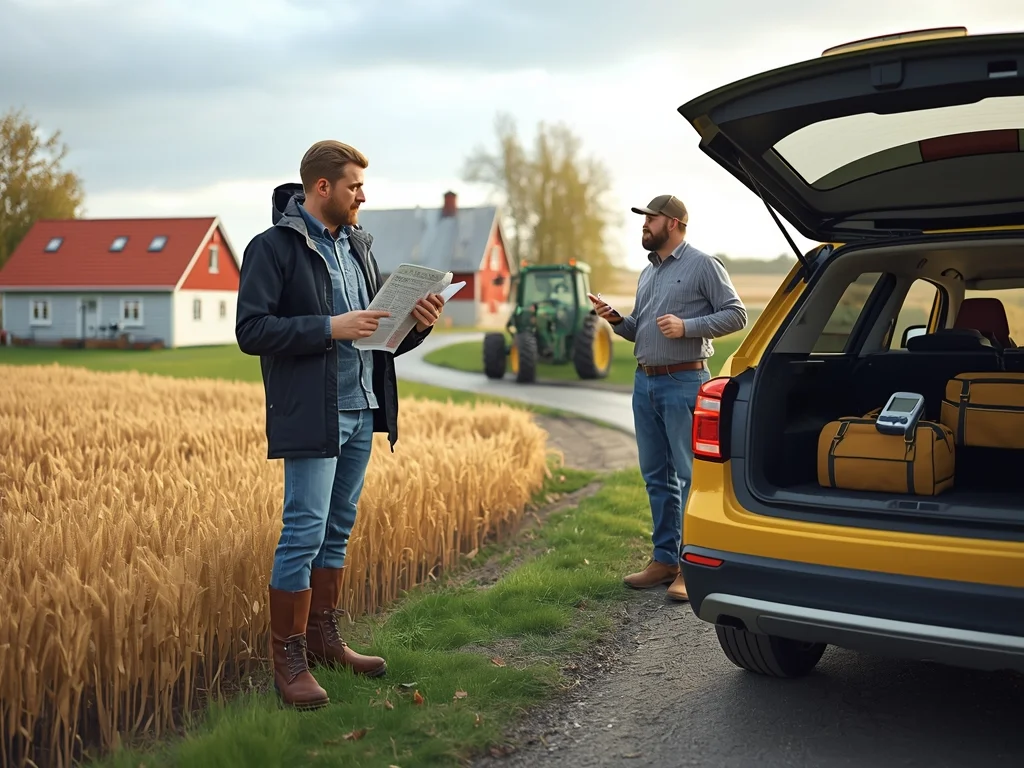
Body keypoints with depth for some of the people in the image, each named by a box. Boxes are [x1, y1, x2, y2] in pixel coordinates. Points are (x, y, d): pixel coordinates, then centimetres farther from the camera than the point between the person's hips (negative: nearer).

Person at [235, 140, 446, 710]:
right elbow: (251, 330, -14)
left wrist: (418, 324, -1)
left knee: (338, 531, 13)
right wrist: (331, 327, -20)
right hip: (310, 417, -7)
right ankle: (289, 660, 6)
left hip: (361, 412, 7)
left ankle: (325, 639, 24)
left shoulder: (358, 246, 15)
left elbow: (382, 333, 20)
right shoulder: (273, 247, -7)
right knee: (304, 534, -5)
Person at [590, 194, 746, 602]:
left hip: (684, 382, -8)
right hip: (645, 381, 8)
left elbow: (735, 314, -7)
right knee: (656, 476, 11)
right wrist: (616, 320, 3)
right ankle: (664, 559, 19)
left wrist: (687, 327, -17)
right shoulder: (648, 272, 18)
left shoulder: (703, 265, -4)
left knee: (690, 475, -5)